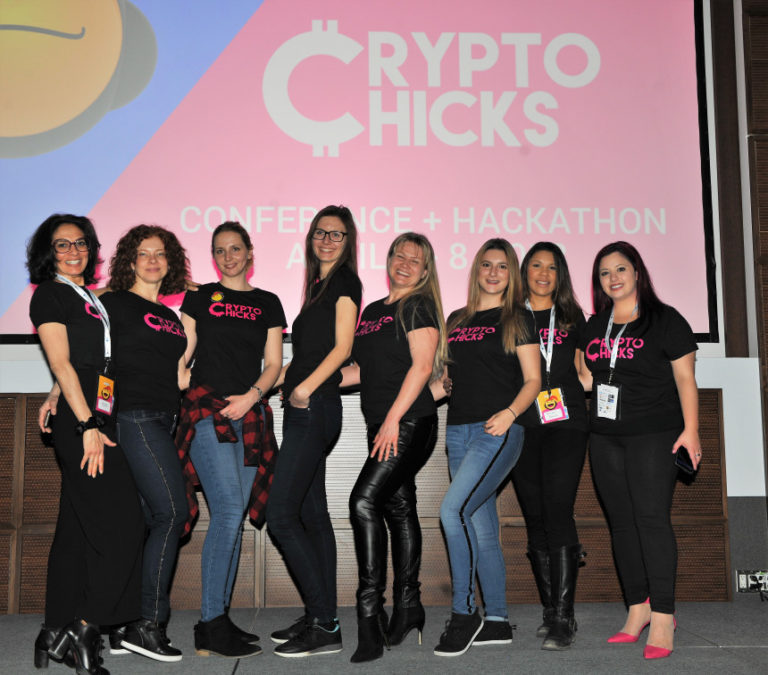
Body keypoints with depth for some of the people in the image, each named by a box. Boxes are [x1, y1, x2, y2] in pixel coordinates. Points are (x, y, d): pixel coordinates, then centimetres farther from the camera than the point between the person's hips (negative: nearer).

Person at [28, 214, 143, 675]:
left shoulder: (91, 299, 22)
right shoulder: (49, 294, -1)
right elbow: (61, 363, -10)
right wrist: (87, 424, -16)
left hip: (98, 418, 8)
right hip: (79, 418, -8)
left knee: (77, 526, 9)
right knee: (123, 522, -11)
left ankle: (56, 636, 15)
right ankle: (83, 630, -3)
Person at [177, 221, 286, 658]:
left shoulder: (268, 303, 16)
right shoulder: (200, 298, 12)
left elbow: (273, 363, 10)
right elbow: (181, 354, 9)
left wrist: (252, 395, -7)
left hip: (250, 416, 3)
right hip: (207, 410, -3)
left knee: (234, 517, 4)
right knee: (229, 509, -17)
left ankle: (218, 619, 14)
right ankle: (212, 627, -12)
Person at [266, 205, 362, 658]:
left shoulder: (346, 282, -3)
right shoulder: (318, 286, 21)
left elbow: (342, 347, -14)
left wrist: (306, 386, -22)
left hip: (315, 407, -9)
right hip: (306, 411, 9)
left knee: (282, 516, -12)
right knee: (312, 515, 10)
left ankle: (325, 626, -7)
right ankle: (321, 619, 17)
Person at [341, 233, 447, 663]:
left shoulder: (420, 307, -4)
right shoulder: (372, 311, 19)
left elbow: (421, 366, -13)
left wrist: (392, 420, -19)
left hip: (410, 422, -8)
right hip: (383, 425, 8)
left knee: (364, 501, -17)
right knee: (399, 509, 11)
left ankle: (370, 610, -14)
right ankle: (408, 605, 19)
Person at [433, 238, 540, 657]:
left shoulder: (516, 318, 4)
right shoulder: (456, 320, 18)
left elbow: (533, 380, -2)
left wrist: (509, 413, -17)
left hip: (497, 431, -6)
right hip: (458, 431, 6)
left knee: (453, 508, -21)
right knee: (481, 528, 8)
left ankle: (463, 613, -9)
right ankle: (497, 622, 17)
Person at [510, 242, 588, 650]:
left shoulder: (571, 317, 15)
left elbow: (582, 371, 18)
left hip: (565, 424, -1)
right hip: (522, 427, 1)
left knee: (557, 512, -13)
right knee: (535, 518, 3)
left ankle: (563, 619, -12)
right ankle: (551, 613, 13)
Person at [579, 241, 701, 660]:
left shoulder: (665, 320, -2)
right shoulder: (595, 326, 13)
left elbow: (685, 378, -4)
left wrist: (691, 430, -10)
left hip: (653, 436, -5)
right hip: (605, 437, 6)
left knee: (651, 519, -11)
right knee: (622, 522, 7)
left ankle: (662, 616, -4)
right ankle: (637, 608, 16)